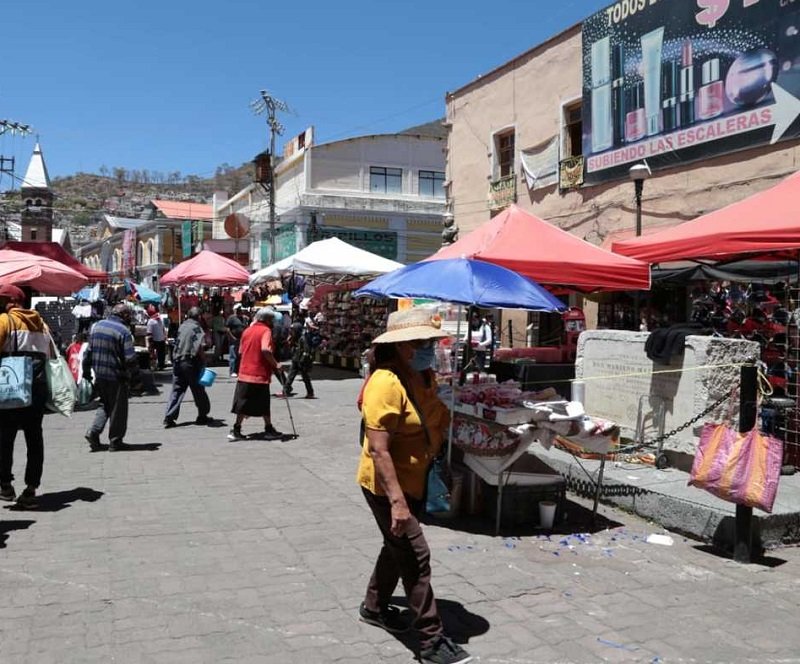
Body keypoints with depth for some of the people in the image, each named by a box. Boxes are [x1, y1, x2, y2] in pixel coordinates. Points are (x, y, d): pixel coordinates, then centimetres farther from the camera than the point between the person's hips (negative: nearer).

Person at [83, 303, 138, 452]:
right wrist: (135, 377, -8)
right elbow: (130, 358, -16)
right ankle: (115, 441, 10)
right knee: (118, 409, 5)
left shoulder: (96, 326, 8)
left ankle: (93, 432, 6)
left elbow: (89, 351, 14)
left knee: (104, 404, 21)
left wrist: (86, 371, 21)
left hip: (99, 374, 6)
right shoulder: (123, 331, -14)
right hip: (117, 376, -6)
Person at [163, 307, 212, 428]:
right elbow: (199, 348, -17)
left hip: (177, 361, 6)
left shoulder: (182, 326, 11)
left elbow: (176, 344, 13)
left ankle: (169, 418, -1)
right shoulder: (196, 328, -8)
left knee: (176, 390, 7)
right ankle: (202, 416, 17)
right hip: (191, 362, -6)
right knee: (198, 390, 7)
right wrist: (204, 362, -11)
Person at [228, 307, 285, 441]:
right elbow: (265, 350, -24)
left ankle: (236, 431, 8)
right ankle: (269, 430, 14)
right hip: (260, 375, -6)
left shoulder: (247, 330, 13)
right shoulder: (266, 330, -9)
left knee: (244, 405, 9)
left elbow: (241, 351, 18)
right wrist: (275, 365, -15)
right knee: (264, 405, 5)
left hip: (244, 373, 6)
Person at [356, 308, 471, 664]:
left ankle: (373, 607, 43)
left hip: (415, 481, 9)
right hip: (388, 486, -9)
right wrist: (397, 501, -30)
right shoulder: (386, 383, -25)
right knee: (416, 557, -4)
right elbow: (379, 450, -28)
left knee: (398, 548, 23)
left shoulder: (421, 377, 3)